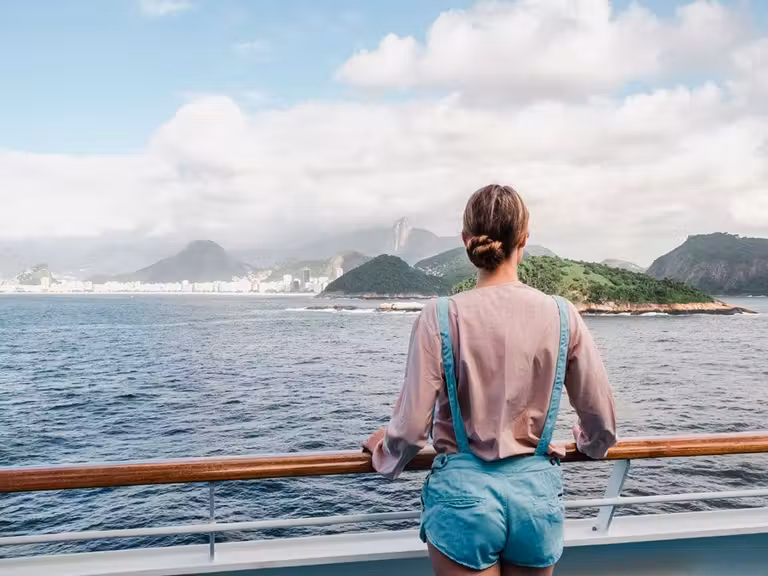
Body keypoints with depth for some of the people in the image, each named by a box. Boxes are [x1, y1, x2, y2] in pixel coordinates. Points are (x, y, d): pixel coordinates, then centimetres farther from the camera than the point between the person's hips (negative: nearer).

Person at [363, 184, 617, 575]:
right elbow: (601, 419, 3)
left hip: (464, 491, -2)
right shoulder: (561, 315, -6)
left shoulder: (442, 316, -12)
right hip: (537, 489, 3)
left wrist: (382, 448, 11)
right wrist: (588, 444, 26)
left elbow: (411, 428, -11)